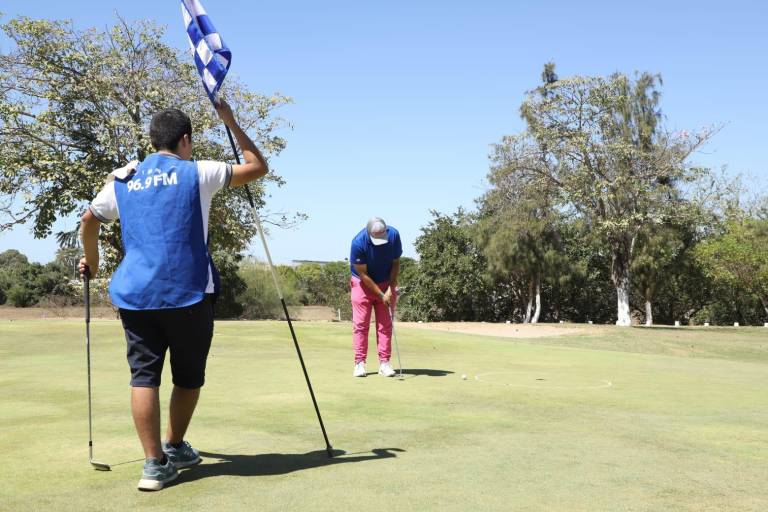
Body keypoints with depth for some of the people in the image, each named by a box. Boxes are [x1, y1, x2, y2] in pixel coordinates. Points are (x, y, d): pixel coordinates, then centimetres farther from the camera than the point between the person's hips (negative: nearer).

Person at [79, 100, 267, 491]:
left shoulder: (122, 180, 13)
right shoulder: (197, 173, 1)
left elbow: (88, 221, 21)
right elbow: (258, 167, 7)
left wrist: (91, 260, 37)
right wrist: (231, 123, 14)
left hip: (135, 293, 3)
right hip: (188, 293, -3)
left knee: (143, 374, 2)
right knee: (189, 375, 14)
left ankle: (155, 464, -4)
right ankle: (175, 448, 27)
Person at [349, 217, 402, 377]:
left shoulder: (394, 235, -20)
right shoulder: (358, 242, -28)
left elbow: (396, 263, -5)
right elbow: (362, 274, -19)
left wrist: (390, 289, -13)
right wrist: (381, 294, -19)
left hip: (386, 284, 2)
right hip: (363, 284, -2)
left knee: (385, 325, 0)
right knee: (360, 325, -5)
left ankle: (384, 363, 3)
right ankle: (359, 363, 0)